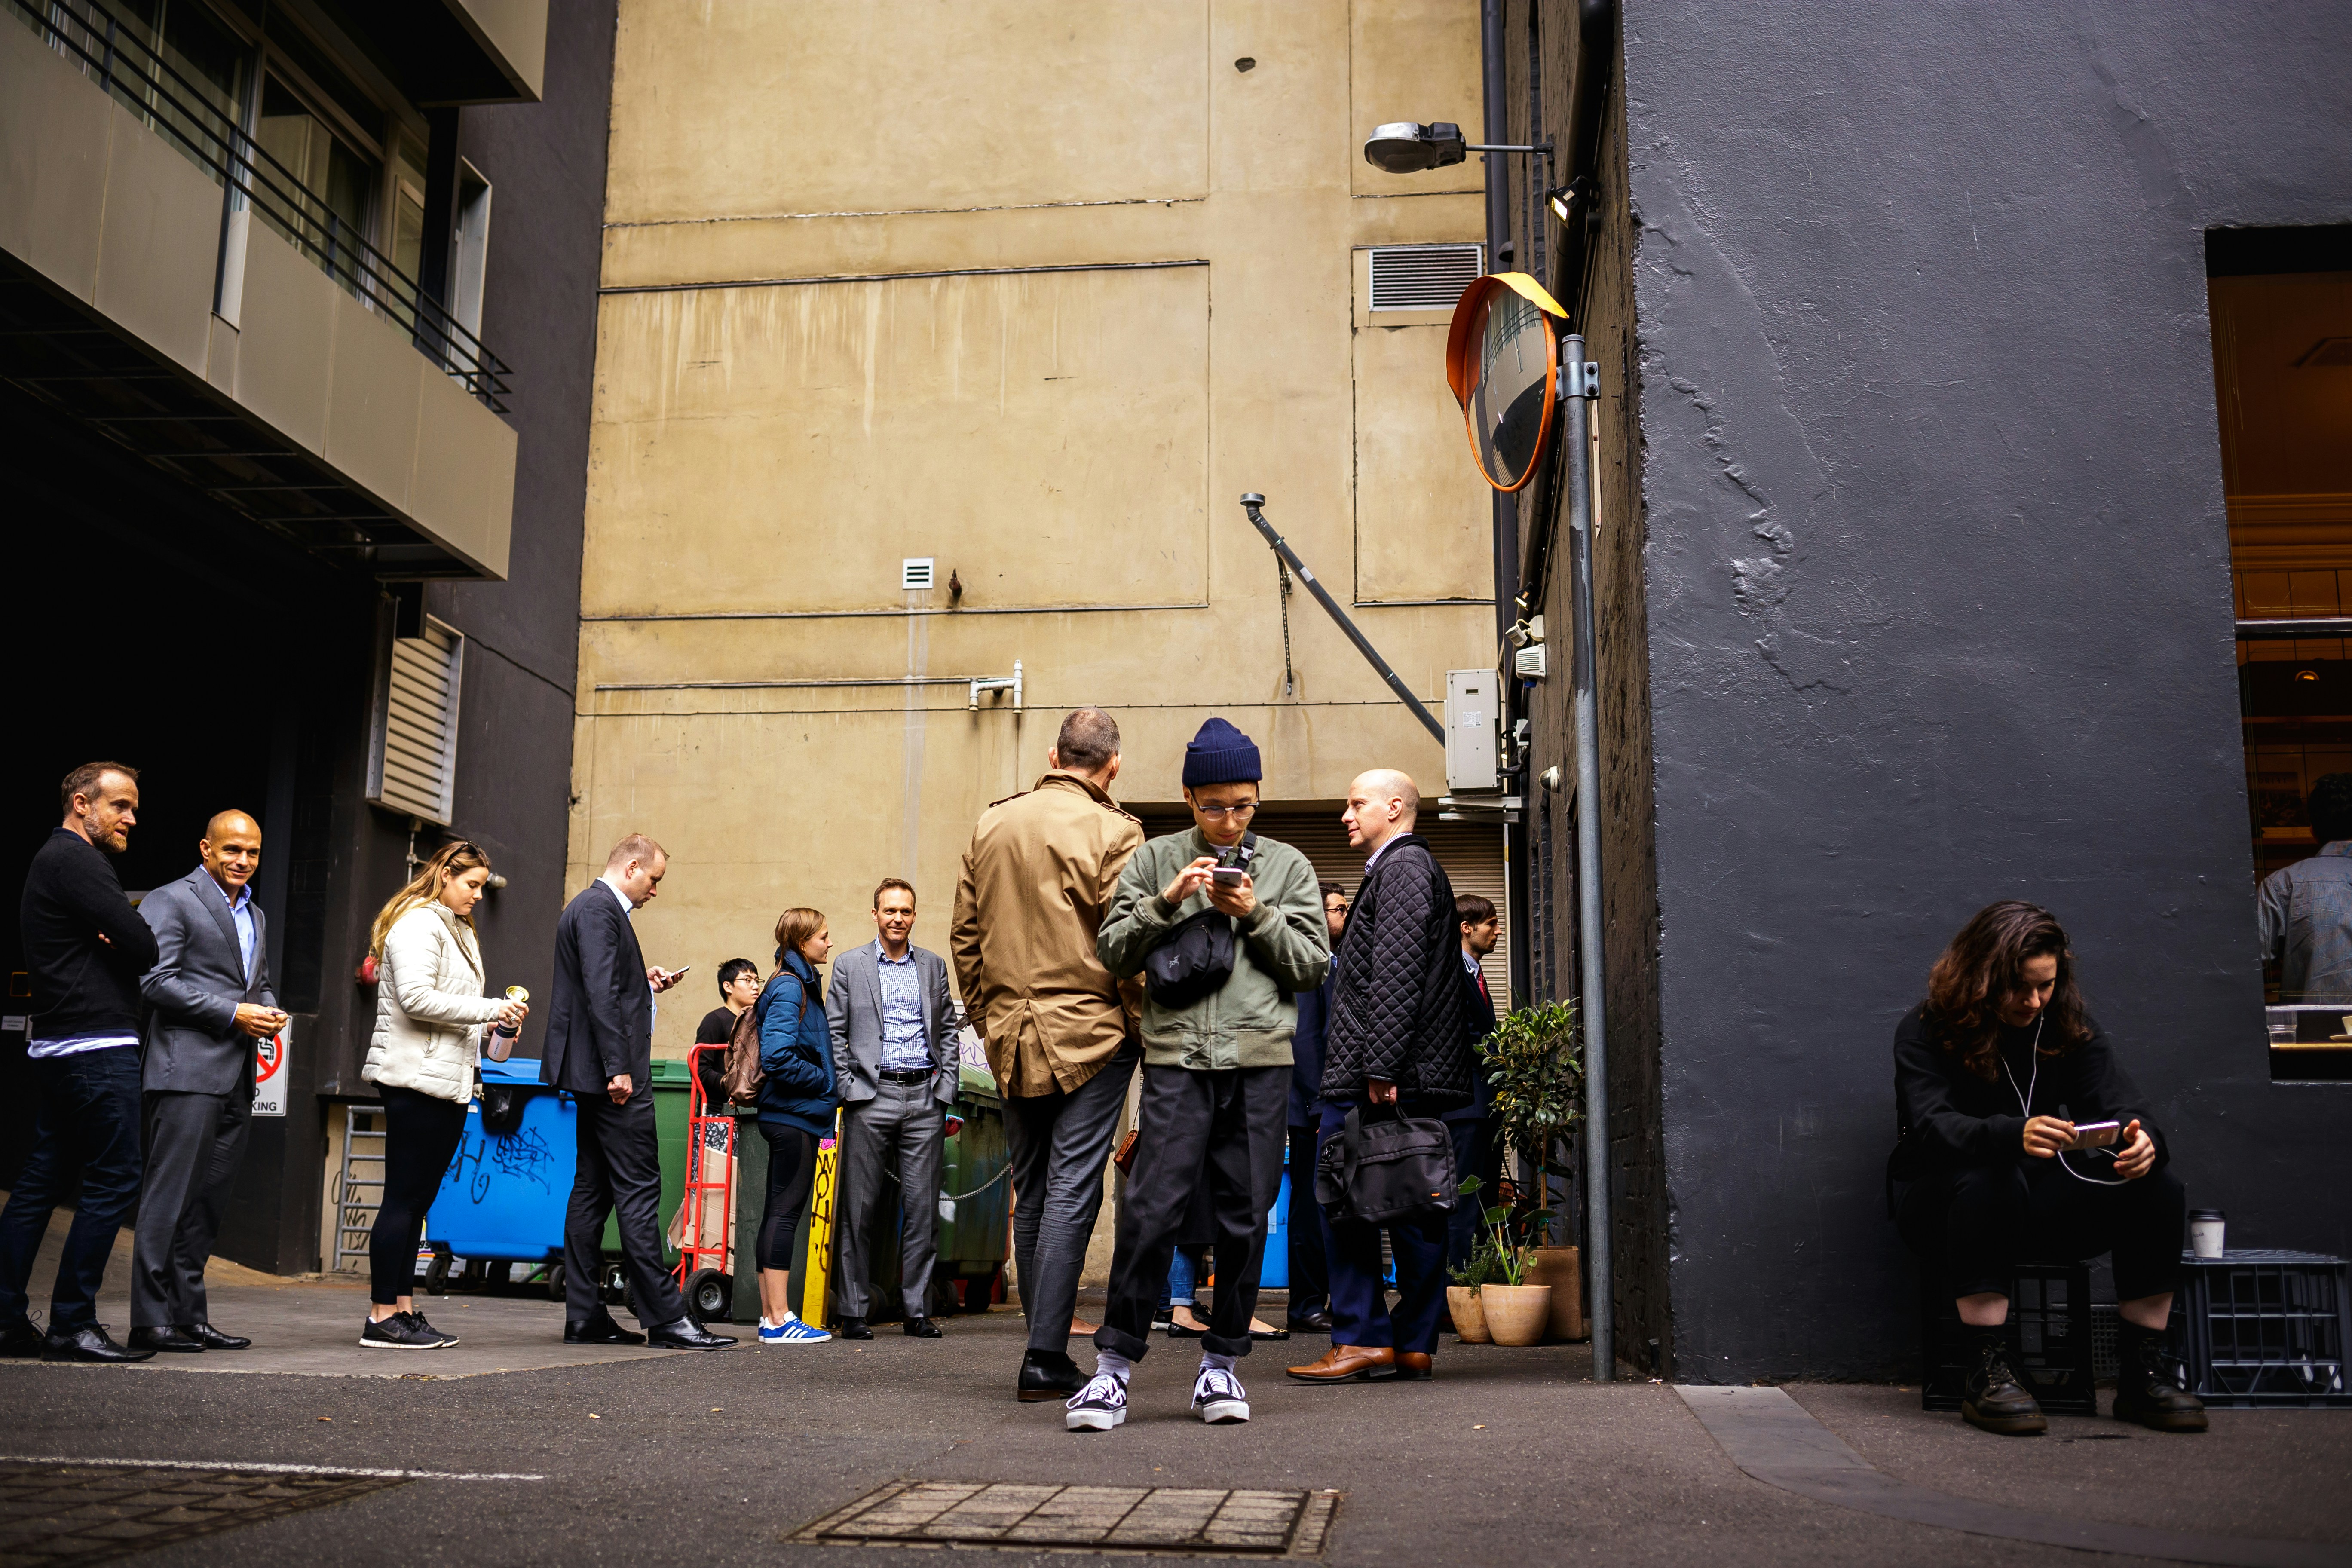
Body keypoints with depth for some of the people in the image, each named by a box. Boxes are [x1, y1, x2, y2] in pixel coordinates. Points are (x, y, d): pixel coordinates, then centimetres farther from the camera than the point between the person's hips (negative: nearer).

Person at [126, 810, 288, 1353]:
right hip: (188, 1071, -8)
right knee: (170, 1196, -7)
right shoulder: (170, 901, -3)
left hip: (236, 1078, 8)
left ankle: (188, 1315, 15)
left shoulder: (255, 916, 22)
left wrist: (270, 1011, 6)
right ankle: (151, 1320, -3)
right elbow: (157, 981, -12)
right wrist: (234, 1014, -14)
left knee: (210, 1200, 9)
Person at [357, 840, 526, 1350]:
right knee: (403, 1198, -7)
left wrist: (495, 1022, 10)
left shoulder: (458, 931, 23)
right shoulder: (416, 923, -8)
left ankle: (404, 1310, 12)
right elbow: (416, 997, -19)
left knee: (417, 1200, 9)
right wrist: (489, 1009, -16)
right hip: (417, 1078, -10)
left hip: (449, 1080, 10)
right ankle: (382, 1317, -3)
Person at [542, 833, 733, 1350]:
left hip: (595, 1076, 11)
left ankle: (585, 1317, 13)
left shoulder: (595, 907, 20)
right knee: (639, 1190, -9)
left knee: (593, 1191, 10)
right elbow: (600, 991, -21)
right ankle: (665, 1318, -8)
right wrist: (618, 1069, -23)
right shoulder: (599, 909, -12)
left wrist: (646, 980, 12)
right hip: (610, 1073, -11)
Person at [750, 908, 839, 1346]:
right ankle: (779, 1319, -6)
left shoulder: (800, 984, 17)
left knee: (778, 1212, 10)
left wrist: (829, 1086, 11)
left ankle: (771, 1316, 14)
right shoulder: (790, 988, -13)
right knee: (785, 1212, -8)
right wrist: (828, 1085, -13)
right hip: (795, 1116, -10)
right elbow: (777, 1056, -23)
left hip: (789, 1116, 10)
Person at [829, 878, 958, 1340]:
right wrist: (846, 1089, -4)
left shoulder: (934, 966, 13)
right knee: (859, 1207, 1)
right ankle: (853, 1313, 7)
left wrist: (947, 1089, 5)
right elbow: (834, 1032, 4)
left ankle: (918, 1310, 9)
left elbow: (948, 1031, 14)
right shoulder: (850, 965, 6)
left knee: (922, 1207, 2)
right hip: (871, 1098, -2)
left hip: (925, 1097, 2)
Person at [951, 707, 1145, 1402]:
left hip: (1012, 1038, 5)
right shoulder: (1110, 832, -9)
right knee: (1072, 1193, -2)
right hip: (1090, 1036, -5)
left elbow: (964, 935, 12)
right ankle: (1045, 1359, -4)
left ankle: (1045, 1348, 18)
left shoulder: (991, 825, 8)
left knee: (1031, 1197, 13)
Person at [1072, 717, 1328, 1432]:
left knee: (1245, 1215, 5)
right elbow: (1113, 951, 7)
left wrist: (1256, 916, -5)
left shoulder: (1288, 866, 13)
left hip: (1261, 1061, 2)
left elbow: (1314, 965, 9)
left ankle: (1221, 1361, 17)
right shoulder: (1155, 860, 11)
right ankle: (1115, 1361, 1)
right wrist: (1166, 904, -8)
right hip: (1177, 1058, -1)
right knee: (1152, 1209, -8)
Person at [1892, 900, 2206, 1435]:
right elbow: (1929, 1126, -25)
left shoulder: (2072, 1028, 4)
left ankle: (2142, 1373, -13)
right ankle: (1986, 1371, -31)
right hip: (1942, 1200, -4)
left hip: (2042, 1201, 5)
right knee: (1990, 1181, -39)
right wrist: (2012, 1136, -45)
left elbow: (2117, 1104, -8)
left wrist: (2142, 1140, -34)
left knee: (2160, 1189, -20)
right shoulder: (1927, 1030, -10)